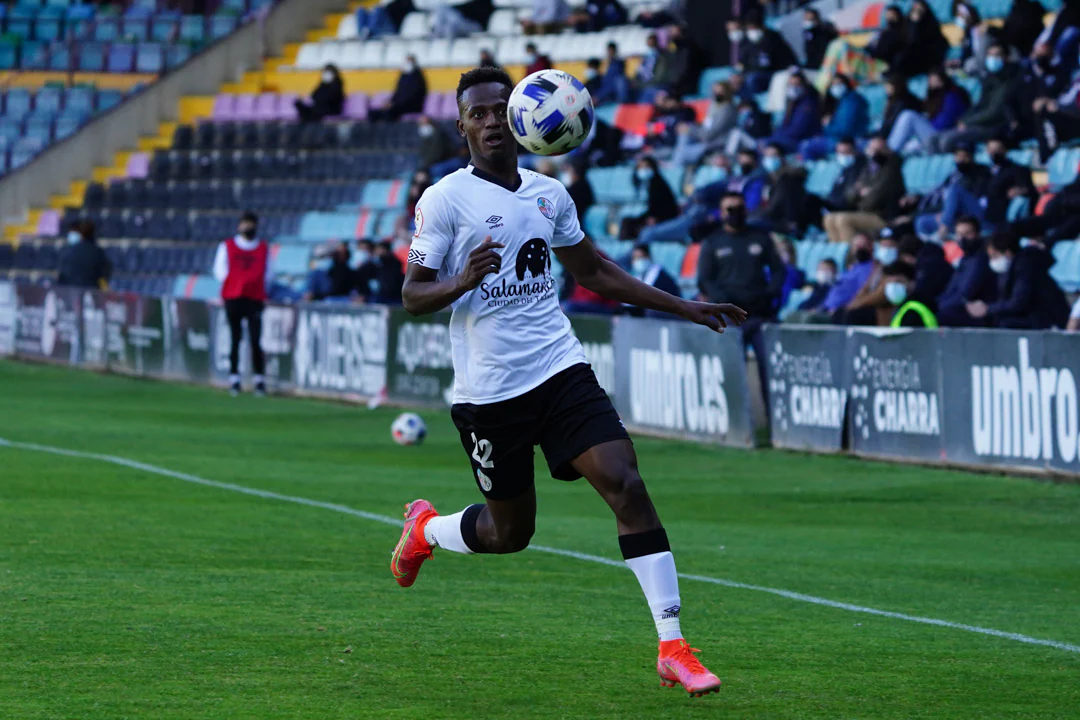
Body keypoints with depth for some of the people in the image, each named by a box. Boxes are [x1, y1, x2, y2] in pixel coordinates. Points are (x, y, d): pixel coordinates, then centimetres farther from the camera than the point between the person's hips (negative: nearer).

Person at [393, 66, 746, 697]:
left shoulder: (549, 195, 10)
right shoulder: (444, 200, -6)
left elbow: (594, 272, 23)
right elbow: (413, 295, -6)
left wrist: (685, 308, 20)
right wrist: (463, 282, -28)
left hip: (561, 371, 3)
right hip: (489, 389, -3)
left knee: (627, 485, -15)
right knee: (510, 532, 6)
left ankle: (673, 648, -15)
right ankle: (425, 530, 42)